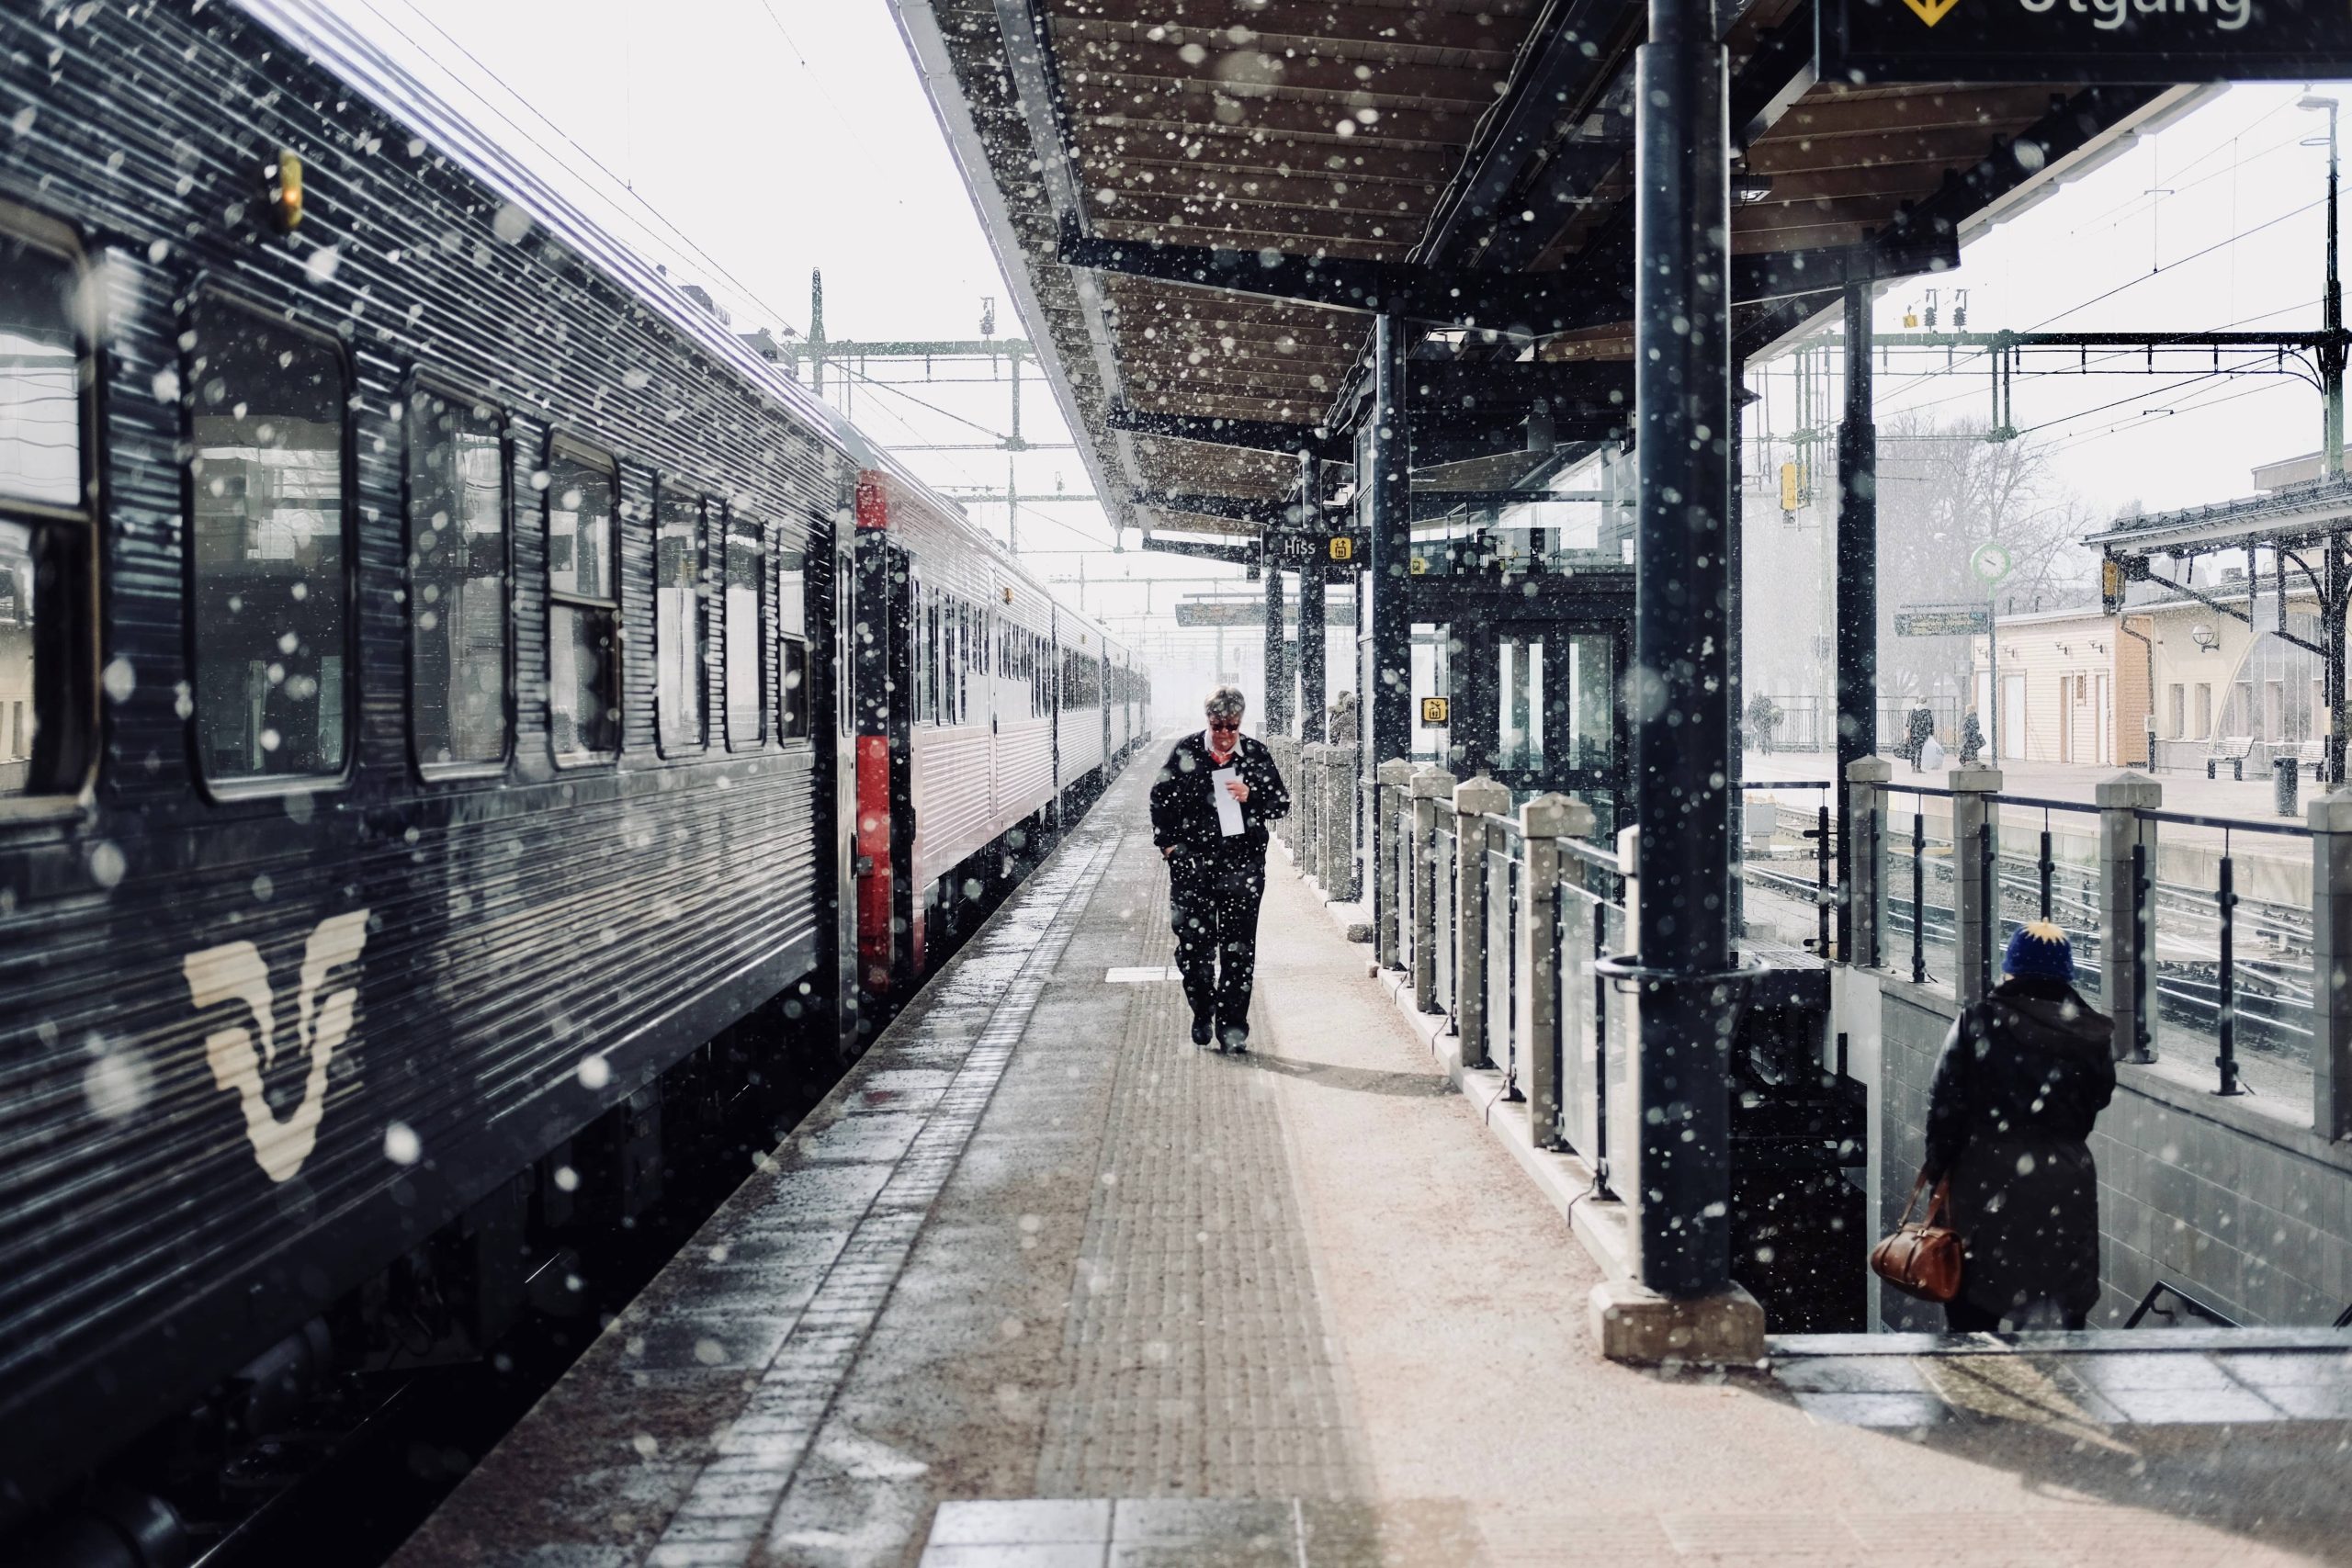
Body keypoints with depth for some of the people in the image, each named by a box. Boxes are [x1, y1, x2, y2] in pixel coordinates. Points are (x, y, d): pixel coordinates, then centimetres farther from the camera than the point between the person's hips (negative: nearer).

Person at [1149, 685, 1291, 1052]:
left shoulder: (1257, 754, 5)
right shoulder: (1186, 752, 3)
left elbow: (1282, 804, 9)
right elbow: (1161, 797, 10)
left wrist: (1251, 796, -9)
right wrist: (1168, 842, 2)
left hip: (1243, 863, 0)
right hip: (1193, 862, 0)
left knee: (1238, 946, -1)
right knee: (1194, 942, 1)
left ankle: (1232, 1024, 6)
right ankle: (1203, 1014, 22)